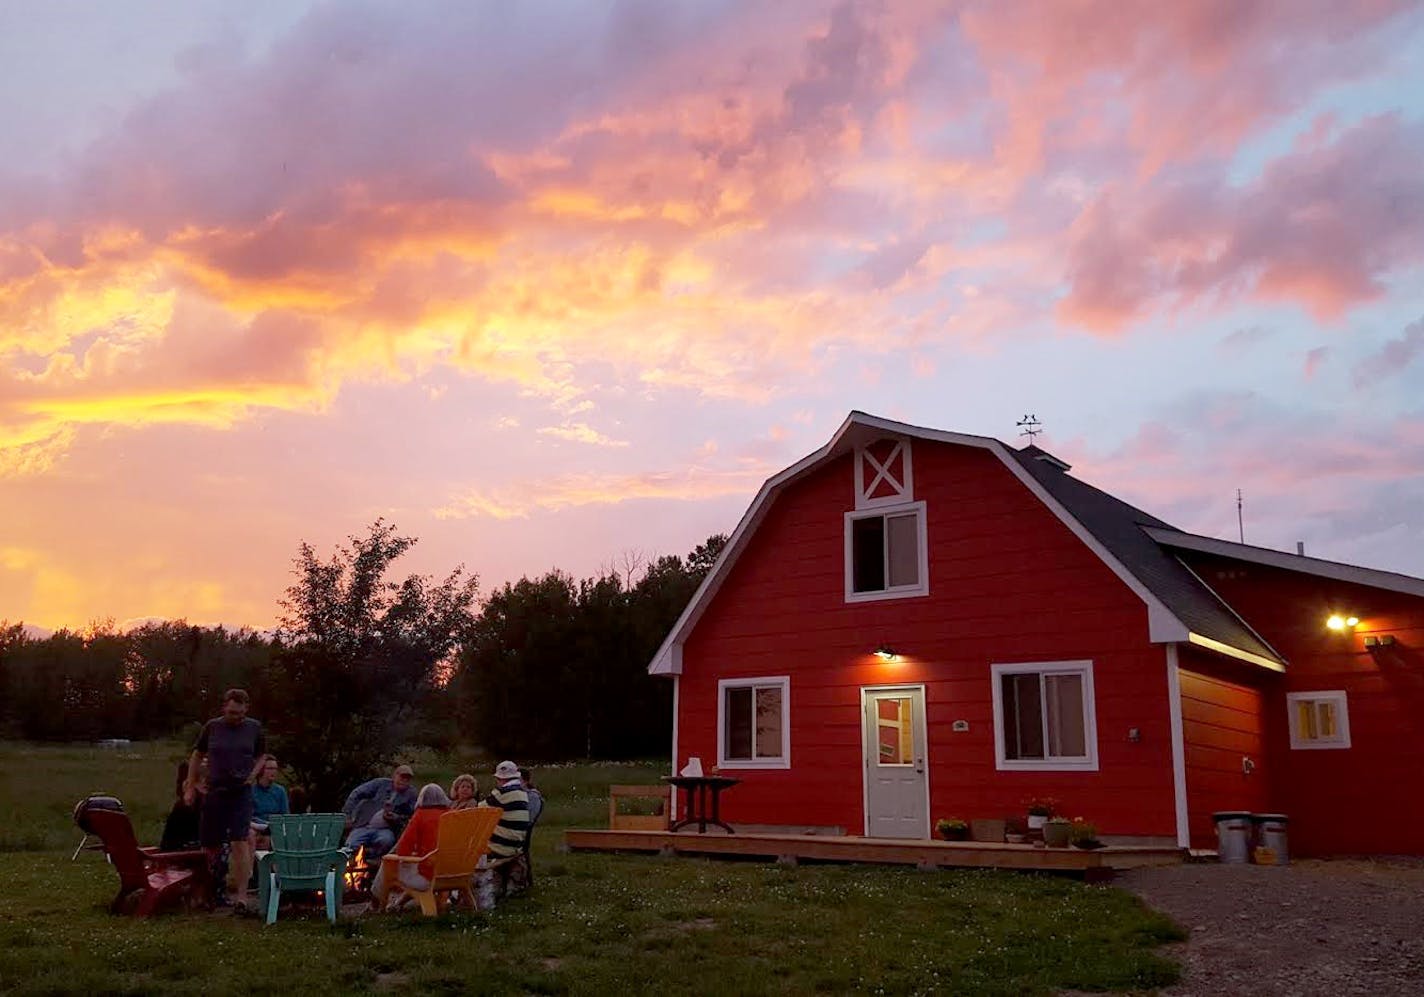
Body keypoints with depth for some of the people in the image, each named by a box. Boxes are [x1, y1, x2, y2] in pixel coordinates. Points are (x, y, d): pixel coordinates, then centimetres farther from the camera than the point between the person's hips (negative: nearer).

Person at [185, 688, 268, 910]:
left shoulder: (254, 728, 3)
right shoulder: (212, 727, 3)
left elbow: (262, 756, 16)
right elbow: (197, 756, 13)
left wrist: (252, 775, -1)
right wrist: (190, 788, 10)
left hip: (241, 794, -2)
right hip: (215, 792, 2)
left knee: (239, 842, -13)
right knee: (209, 844, 9)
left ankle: (241, 895, -12)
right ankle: (216, 889, 30)